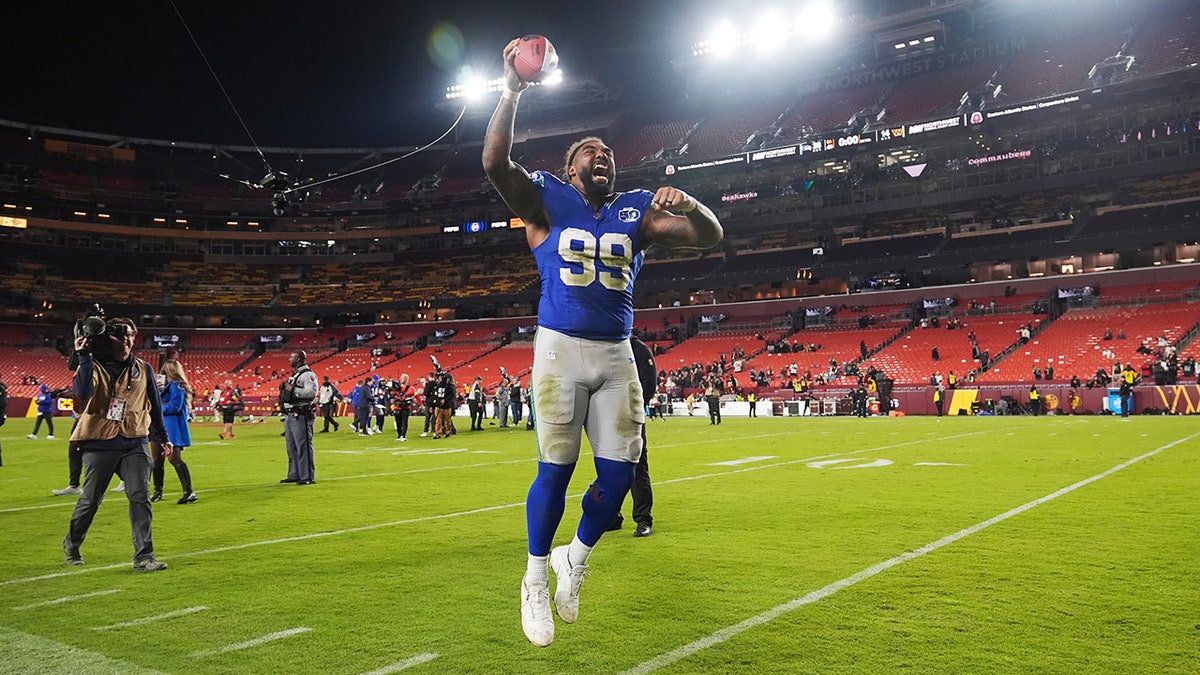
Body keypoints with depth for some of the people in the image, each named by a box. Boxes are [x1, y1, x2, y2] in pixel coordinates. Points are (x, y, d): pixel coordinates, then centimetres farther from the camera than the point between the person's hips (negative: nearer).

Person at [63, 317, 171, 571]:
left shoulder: (143, 369, 8)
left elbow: (154, 406, 17)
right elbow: (82, 393, -21)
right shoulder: (95, 366, -1)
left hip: (135, 443, 2)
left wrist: (163, 438, 19)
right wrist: (84, 358, -25)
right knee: (90, 499, 9)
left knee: (140, 498, -7)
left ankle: (144, 556, -4)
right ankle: (71, 545, 35)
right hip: (99, 443, -2)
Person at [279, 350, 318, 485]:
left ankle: (308, 477, -5)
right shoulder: (294, 375, 21)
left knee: (303, 446, -9)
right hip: (290, 415, 10)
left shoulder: (307, 374, -10)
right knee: (291, 447, 14)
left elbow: (312, 392, -24)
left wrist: (293, 390, -23)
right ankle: (294, 475, 22)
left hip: (301, 416, -10)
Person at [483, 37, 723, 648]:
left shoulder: (637, 212, 12)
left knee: (620, 468, 0)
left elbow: (711, 237, 5)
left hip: (617, 355, 4)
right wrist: (513, 92, -15)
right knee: (556, 468, -3)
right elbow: (495, 162, -12)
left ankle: (575, 558, 25)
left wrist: (688, 203, -16)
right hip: (560, 349, -3)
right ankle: (535, 580, 17)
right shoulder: (548, 202, 4)